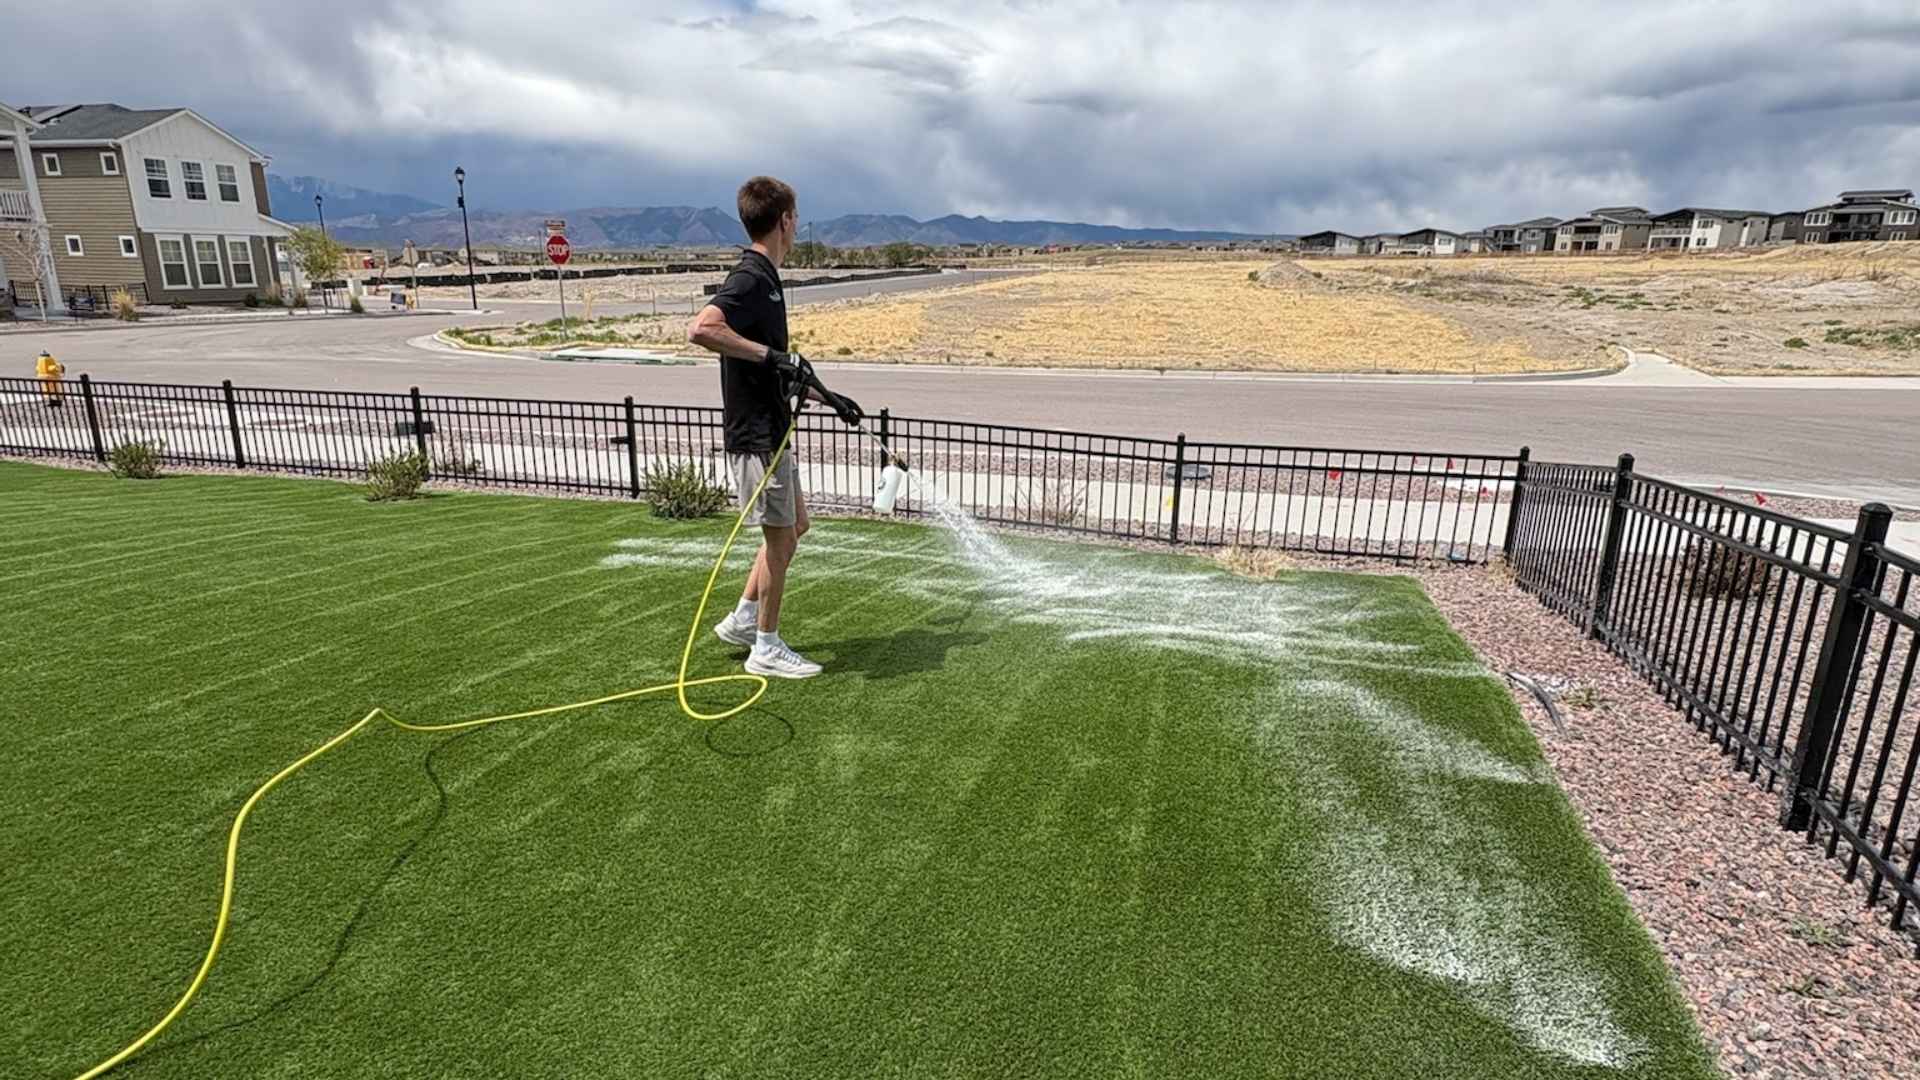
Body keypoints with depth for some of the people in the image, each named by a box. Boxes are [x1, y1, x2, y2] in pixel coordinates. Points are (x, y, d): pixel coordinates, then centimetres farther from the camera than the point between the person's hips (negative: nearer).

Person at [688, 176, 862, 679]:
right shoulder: (751, 279, -17)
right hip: (756, 434, -10)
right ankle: (767, 648, 14)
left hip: (772, 428, 10)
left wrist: (826, 396, 27)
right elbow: (701, 329, -34)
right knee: (779, 536, 0)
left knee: (794, 526, 19)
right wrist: (770, 355, -30)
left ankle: (743, 618, 28)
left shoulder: (763, 278, 14)